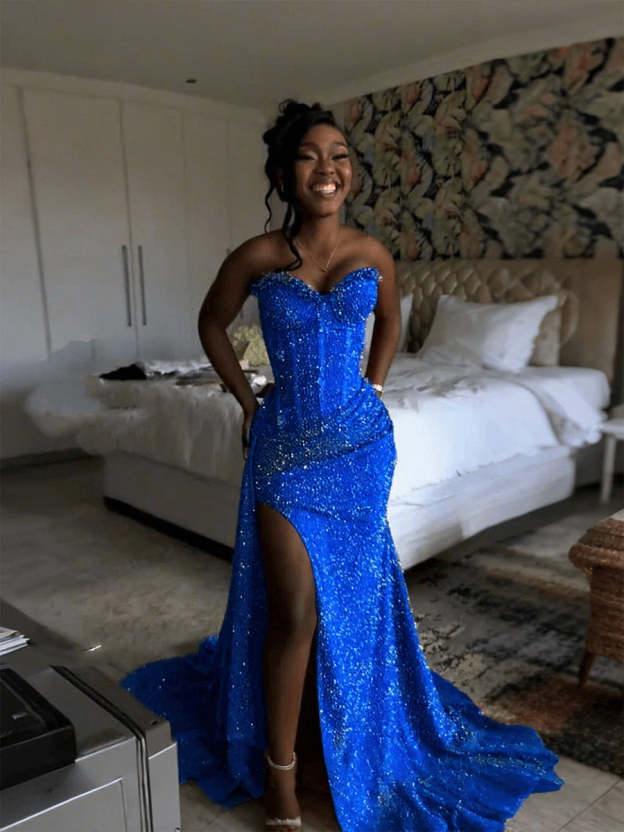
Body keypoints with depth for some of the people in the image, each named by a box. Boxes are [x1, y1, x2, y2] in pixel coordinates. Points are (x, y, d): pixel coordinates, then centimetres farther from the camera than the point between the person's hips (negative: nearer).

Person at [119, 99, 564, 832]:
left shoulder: (372, 253, 0)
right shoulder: (257, 257, -8)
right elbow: (212, 324, 9)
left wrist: (372, 388, 12)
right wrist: (247, 402, 5)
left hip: (362, 441, 3)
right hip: (286, 444, -3)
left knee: (355, 597, 15)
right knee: (296, 611, -3)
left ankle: (354, 736, 41)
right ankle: (279, 772, 19)